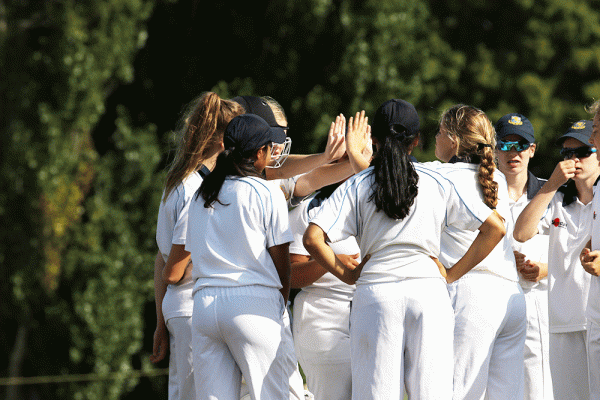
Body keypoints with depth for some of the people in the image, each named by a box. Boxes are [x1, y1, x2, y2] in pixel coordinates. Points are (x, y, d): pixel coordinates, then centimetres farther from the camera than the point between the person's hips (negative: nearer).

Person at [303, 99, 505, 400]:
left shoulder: (356, 186, 5)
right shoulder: (436, 183, 9)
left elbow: (312, 239, -6)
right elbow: (494, 228, 7)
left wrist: (346, 273, 7)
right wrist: (454, 273, 11)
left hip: (375, 292, -1)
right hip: (430, 291, 1)